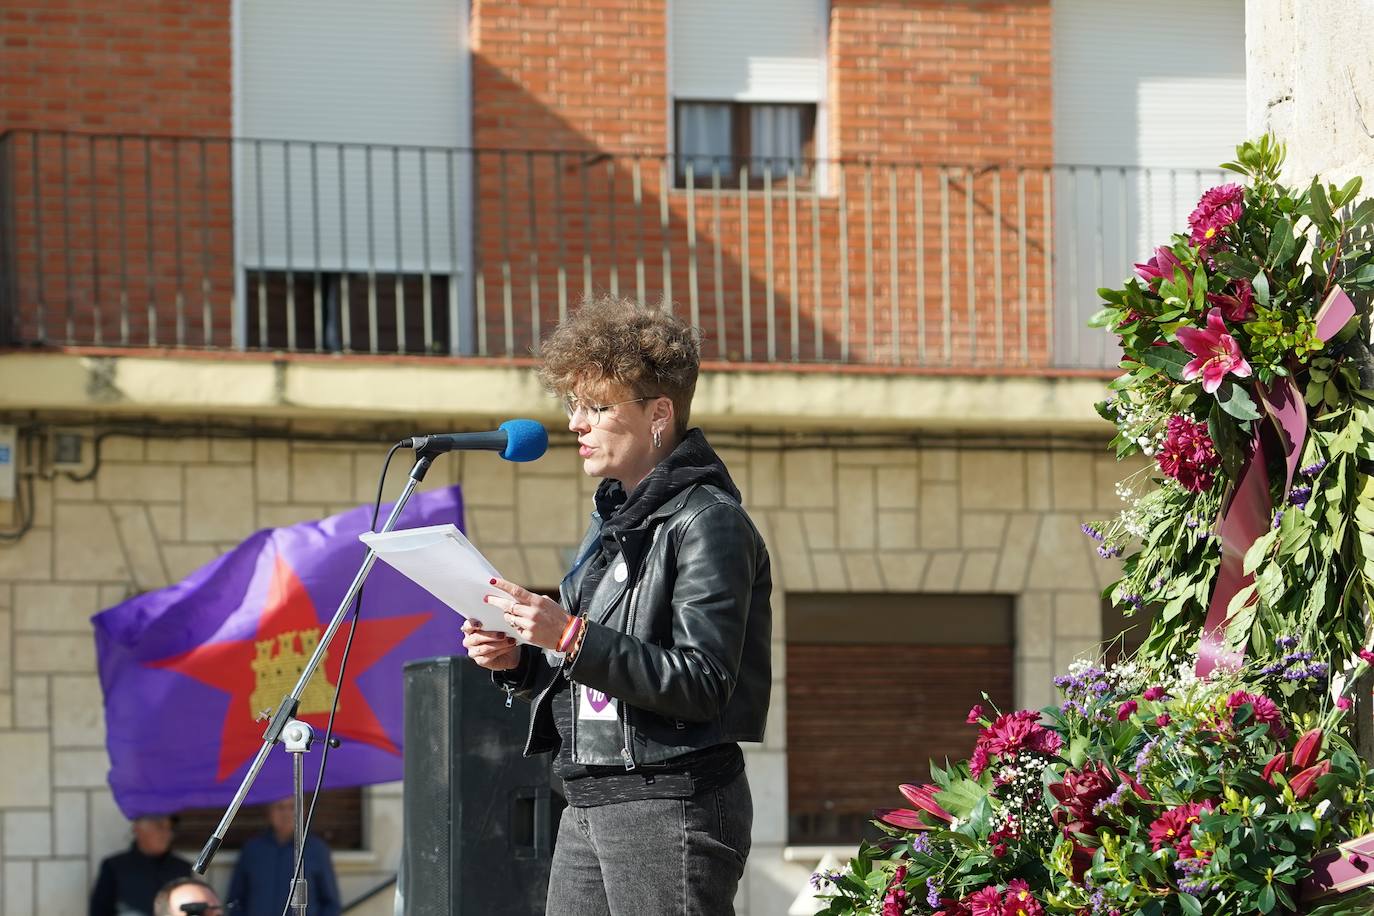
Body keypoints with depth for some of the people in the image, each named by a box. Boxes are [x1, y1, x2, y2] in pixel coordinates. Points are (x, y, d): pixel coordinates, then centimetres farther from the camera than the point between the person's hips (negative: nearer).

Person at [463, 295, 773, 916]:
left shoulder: (707, 522, -10)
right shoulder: (614, 519, 19)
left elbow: (702, 684, -19)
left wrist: (572, 637, -23)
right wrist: (517, 660, 4)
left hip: (670, 800, -9)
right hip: (591, 804, 9)